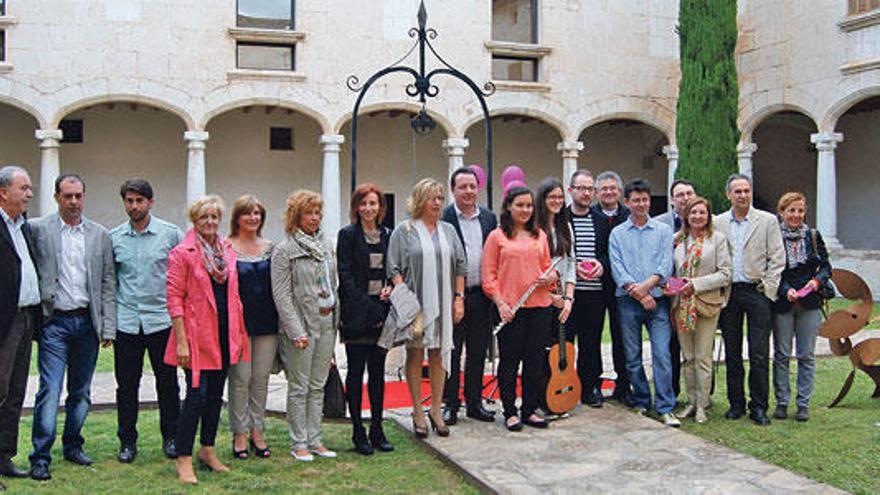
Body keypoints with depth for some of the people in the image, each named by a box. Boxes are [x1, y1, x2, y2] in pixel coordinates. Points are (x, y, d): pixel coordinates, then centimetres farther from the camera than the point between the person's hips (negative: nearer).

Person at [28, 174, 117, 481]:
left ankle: (73, 445, 26)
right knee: (50, 390, -7)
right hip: (54, 321, -3)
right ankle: (40, 457, 0)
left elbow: (108, 284, 8)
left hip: (87, 322, 3)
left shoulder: (100, 235, 8)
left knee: (81, 392, 11)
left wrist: (108, 327, 3)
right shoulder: (37, 229, 0)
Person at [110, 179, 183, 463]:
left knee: (167, 383, 6)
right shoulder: (114, 238, 5)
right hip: (126, 321, 2)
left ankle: (171, 438, 19)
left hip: (162, 319, -1)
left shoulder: (171, 234, -1)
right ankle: (127, 440, 18)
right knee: (127, 385, 6)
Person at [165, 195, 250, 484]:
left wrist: (238, 333, 13)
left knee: (216, 394, 13)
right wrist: (181, 340, -15)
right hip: (197, 335, -6)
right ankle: (184, 460, 1)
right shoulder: (182, 253, -7)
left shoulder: (227, 250, 12)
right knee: (196, 396, -9)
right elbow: (174, 298, -10)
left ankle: (208, 450, 26)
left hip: (224, 334, 6)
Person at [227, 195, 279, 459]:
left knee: (261, 378, 7)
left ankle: (256, 431, 18)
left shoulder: (271, 247, 11)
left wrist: (282, 320, 9)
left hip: (267, 323, 4)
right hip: (239, 322, -4)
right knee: (241, 377, -2)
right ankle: (240, 434, 10)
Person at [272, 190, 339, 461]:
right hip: (302, 326, -6)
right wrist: (296, 331, -17)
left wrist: (335, 321, 11)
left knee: (318, 386, 11)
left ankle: (315, 441, 18)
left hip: (326, 324, 6)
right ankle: (299, 444, 8)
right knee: (299, 387, 0)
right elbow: (282, 295, -11)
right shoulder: (284, 250, -7)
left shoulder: (325, 247, 12)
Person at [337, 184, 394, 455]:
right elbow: (345, 275, -8)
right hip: (356, 313, -5)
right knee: (356, 372, 0)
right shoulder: (348, 235, -3)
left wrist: (390, 288, -4)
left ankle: (377, 430, 15)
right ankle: (358, 432, 7)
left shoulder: (388, 235, 12)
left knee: (378, 371, 8)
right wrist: (366, 307, -15)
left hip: (381, 310, 5)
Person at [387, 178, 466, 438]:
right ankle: (418, 412, 9)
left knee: (439, 355, 6)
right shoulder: (404, 230, 1)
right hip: (415, 304, -3)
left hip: (443, 304, 3)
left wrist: (459, 298, 5)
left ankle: (436, 410, 14)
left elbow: (460, 266, 13)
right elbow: (394, 269, -3)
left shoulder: (448, 230, 13)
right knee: (415, 355, 1)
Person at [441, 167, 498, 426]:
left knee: (478, 352, 11)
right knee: (451, 352, 3)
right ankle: (450, 404, 13)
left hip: (481, 295, 5)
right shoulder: (443, 218, -6)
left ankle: (474, 402, 22)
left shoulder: (489, 218, 9)